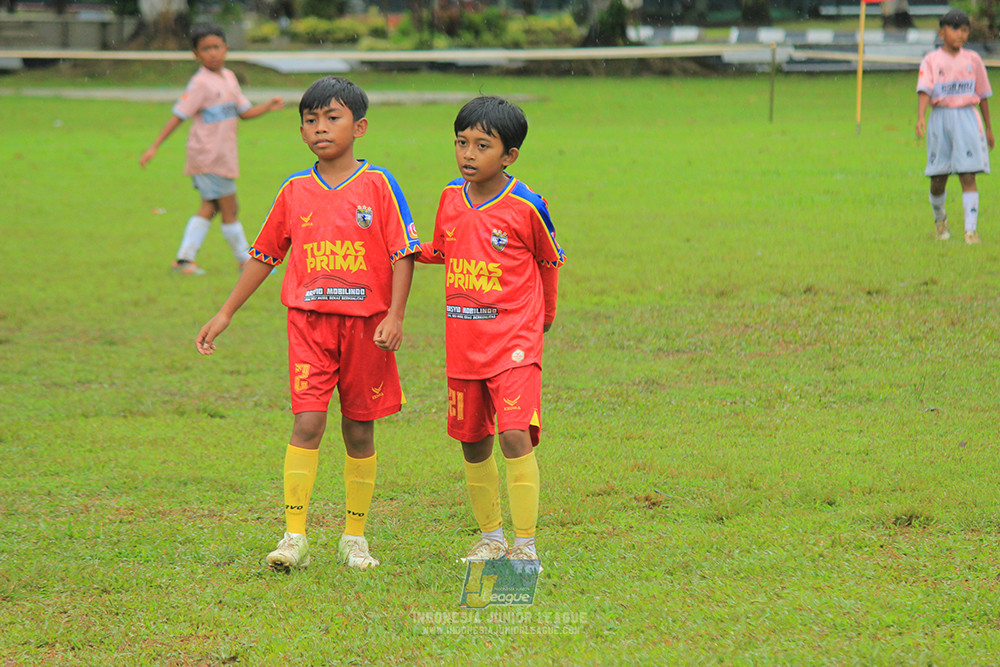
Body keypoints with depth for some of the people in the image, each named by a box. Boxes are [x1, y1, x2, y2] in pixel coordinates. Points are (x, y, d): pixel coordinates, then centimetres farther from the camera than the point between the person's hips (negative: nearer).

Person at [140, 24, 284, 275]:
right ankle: (245, 259, 13)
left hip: (224, 155, 8)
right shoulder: (201, 82, -14)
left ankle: (184, 259, 12)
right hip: (209, 157, -8)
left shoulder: (229, 78, 10)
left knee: (209, 207, 10)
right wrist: (155, 146, -19)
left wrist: (268, 106, -3)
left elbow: (244, 112, 15)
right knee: (229, 208, 1)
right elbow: (179, 115, -16)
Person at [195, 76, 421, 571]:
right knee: (307, 421, -11)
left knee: (359, 430, 6)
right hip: (309, 321, 1)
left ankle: (355, 538, 18)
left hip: (365, 323, -1)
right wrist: (224, 315, 15)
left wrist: (394, 316, -11)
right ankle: (294, 537, -9)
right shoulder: (294, 191, 7)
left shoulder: (378, 185, -1)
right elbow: (263, 255, 15)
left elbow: (403, 253, -1)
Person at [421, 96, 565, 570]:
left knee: (515, 435, -18)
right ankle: (490, 537, 29)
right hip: (462, 344, 6)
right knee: (472, 442, 13)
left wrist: (545, 314, 19)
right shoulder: (451, 197, 4)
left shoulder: (526, 206, -10)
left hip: (514, 342, -6)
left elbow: (550, 260, 7)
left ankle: (525, 547, -15)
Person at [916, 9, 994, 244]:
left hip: (967, 118, 1)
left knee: (968, 176, -9)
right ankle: (939, 218, 33)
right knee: (938, 178, 4)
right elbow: (924, 90, -12)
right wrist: (921, 117, -29)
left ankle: (971, 230, -10)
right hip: (940, 118, 0)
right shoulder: (931, 61, 0)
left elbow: (983, 94, 14)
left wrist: (988, 128, 16)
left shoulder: (973, 59, 7)